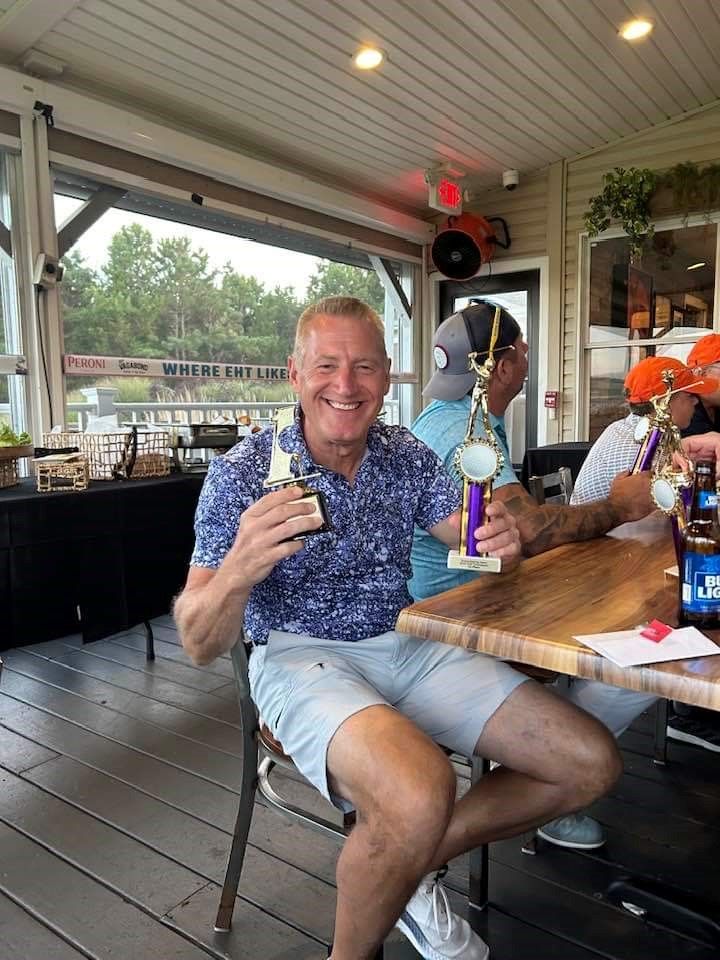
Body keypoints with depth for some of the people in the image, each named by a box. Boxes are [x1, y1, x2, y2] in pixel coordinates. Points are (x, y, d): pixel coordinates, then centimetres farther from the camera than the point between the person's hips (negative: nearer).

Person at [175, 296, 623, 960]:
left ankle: (412, 864, 14)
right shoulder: (243, 473, -11)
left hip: (405, 645, 6)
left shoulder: (408, 456, 2)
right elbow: (201, 647, -13)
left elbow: (475, 543, 7)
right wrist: (239, 569, -36)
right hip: (301, 656, -5)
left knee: (591, 763, -3)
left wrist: (503, 543, -18)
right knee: (419, 790, -35)